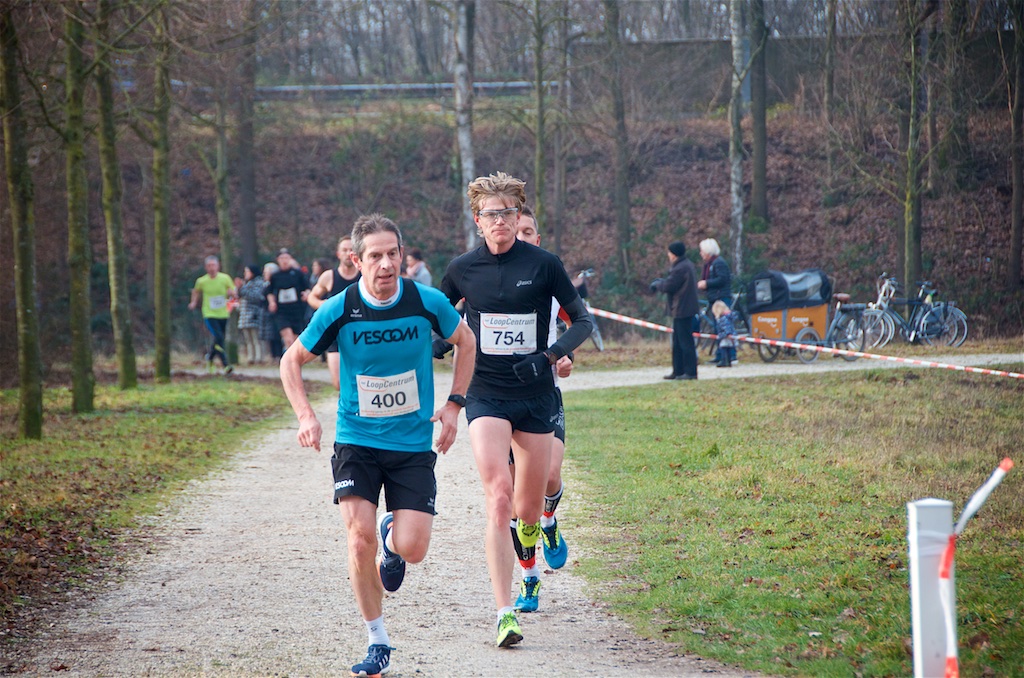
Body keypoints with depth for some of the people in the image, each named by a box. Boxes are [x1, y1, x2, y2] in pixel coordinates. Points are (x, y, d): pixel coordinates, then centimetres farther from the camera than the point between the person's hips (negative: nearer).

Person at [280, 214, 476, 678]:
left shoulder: (428, 302, -10)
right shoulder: (338, 310, -11)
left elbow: (466, 343, 10)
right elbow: (292, 360, 3)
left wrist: (454, 404, 1)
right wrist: (305, 416, -10)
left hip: (414, 444, 0)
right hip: (356, 443, 0)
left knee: (412, 549, -10)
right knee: (360, 539, -14)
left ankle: (393, 539, 30)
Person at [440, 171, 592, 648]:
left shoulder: (543, 264, -4)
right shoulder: (462, 269, 1)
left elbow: (582, 319, 3)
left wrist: (552, 355, -13)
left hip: (536, 396, 0)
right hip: (486, 396, 0)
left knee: (527, 510, 8)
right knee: (498, 499, -18)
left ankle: (532, 526, 49)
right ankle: (504, 614, -20)